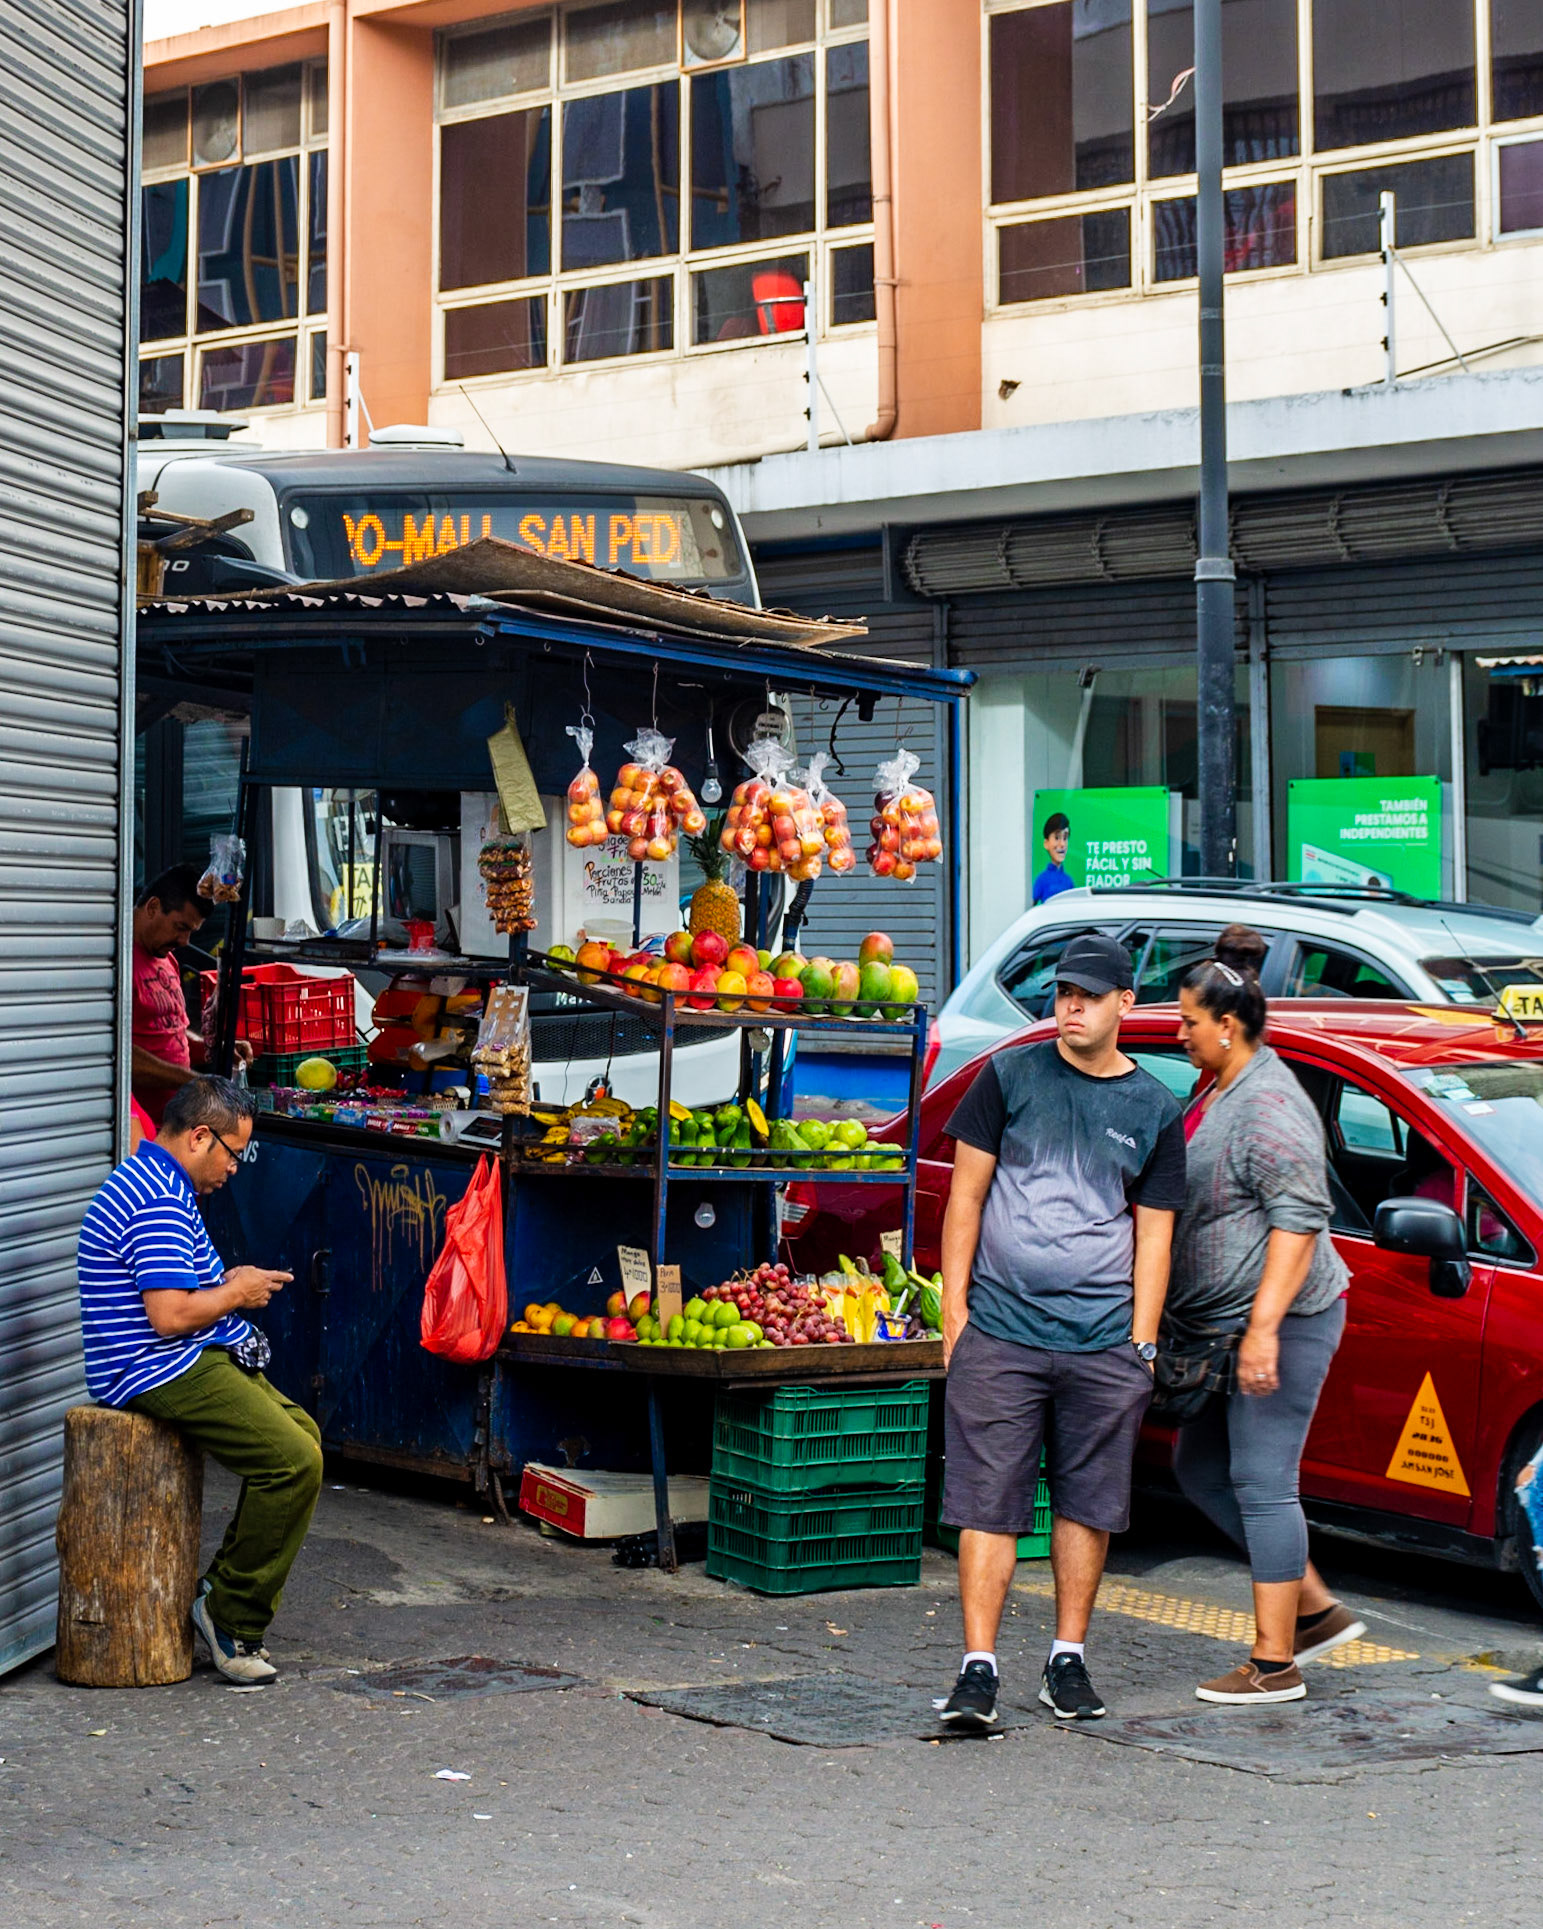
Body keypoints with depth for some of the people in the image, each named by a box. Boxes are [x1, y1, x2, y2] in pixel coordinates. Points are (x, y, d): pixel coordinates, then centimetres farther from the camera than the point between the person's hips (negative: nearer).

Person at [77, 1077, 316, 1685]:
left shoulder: (149, 1182, 16)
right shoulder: (158, 1201, -19)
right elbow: (170, 1315, -26)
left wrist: (226, 1282, 13)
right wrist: (237, 1294, -9)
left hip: (192, 1362, 12)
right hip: (162, 1374, -12)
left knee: (302, 1433, 13)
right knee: (293, 1461, -20)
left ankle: (228, 1588, 13)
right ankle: (233, 1617, -8)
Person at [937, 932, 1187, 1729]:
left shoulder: (1156, 1110, 8)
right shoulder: (1011, 1077, 5)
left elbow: (1153, 1235, 9)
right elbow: (967, 1193, 6)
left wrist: (1142, 1343, 3)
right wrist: (954, 1304, 0)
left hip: (1104, 1342, 2)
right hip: (1000, 1331, -1)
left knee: (1088, 1505, 8)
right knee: (987, 1504, -3)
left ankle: (1068, 1660, 21)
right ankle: (978, 1668, 0)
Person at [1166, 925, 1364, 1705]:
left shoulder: (1269, 1106, -18)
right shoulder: (1214, 1093, 13)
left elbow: (1299, 1219, -25)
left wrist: (1263, 1327, -29)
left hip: (1276, 1323, -11)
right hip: (1217, 1322, 11)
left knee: (1261, 1480, -6)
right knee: (1199, 1467, 14)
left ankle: (1274, 1664, 2)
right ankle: (1317, 1610, 21)